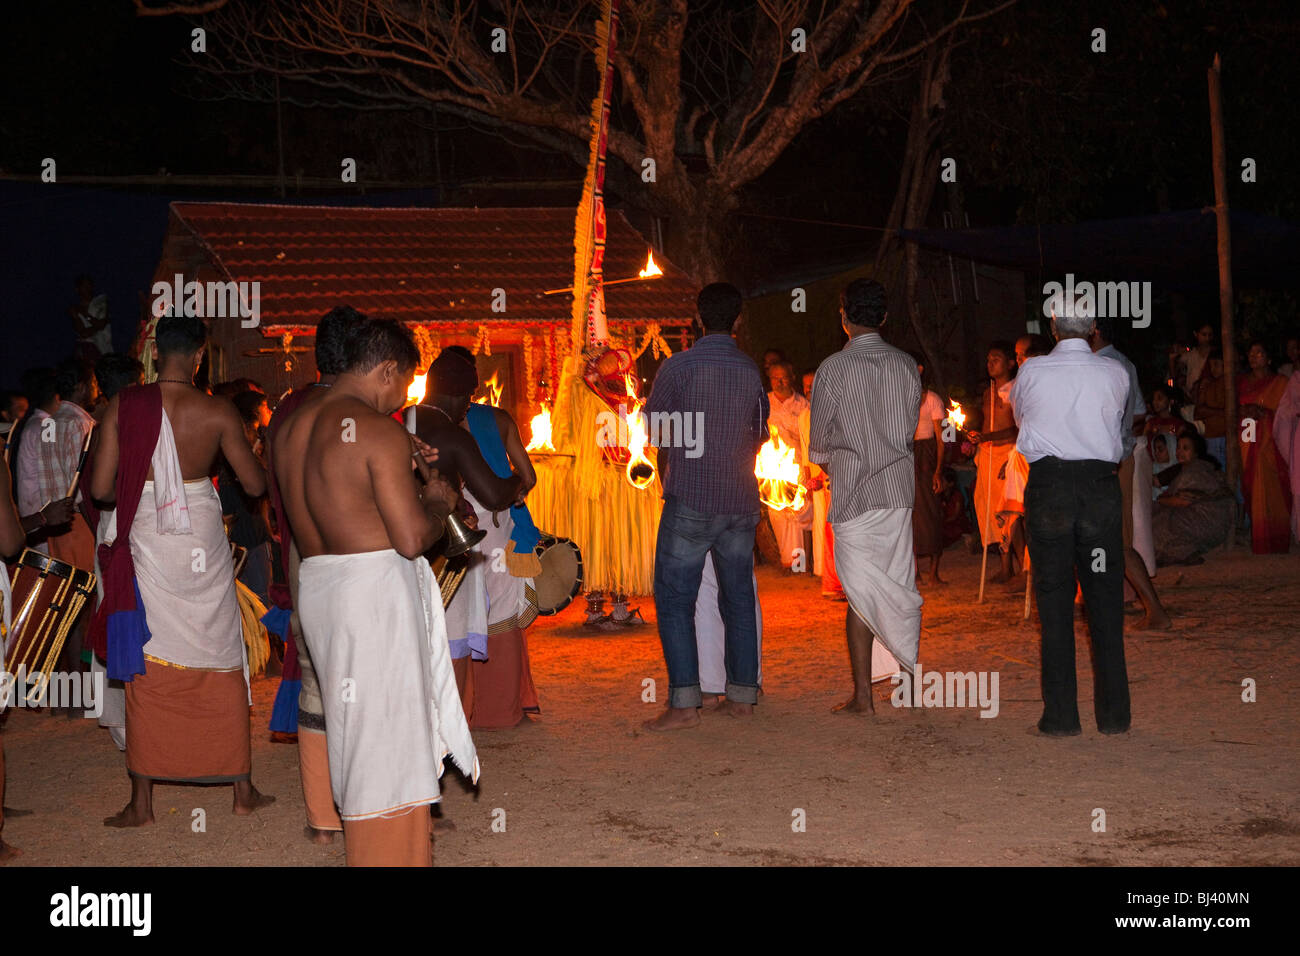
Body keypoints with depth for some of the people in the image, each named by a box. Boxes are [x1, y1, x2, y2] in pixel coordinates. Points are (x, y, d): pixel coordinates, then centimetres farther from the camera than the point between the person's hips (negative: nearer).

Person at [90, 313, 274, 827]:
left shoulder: (125, 405, -6)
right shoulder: (219, 413, -6)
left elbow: (101, 488, -5)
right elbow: (255, 483, 3)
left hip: (146, 543, 0)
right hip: (203, 543, 0)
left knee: (146, 668, 7)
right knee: (222, 662, 12)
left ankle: (142, 800, 9)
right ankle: (243, 789, 19)